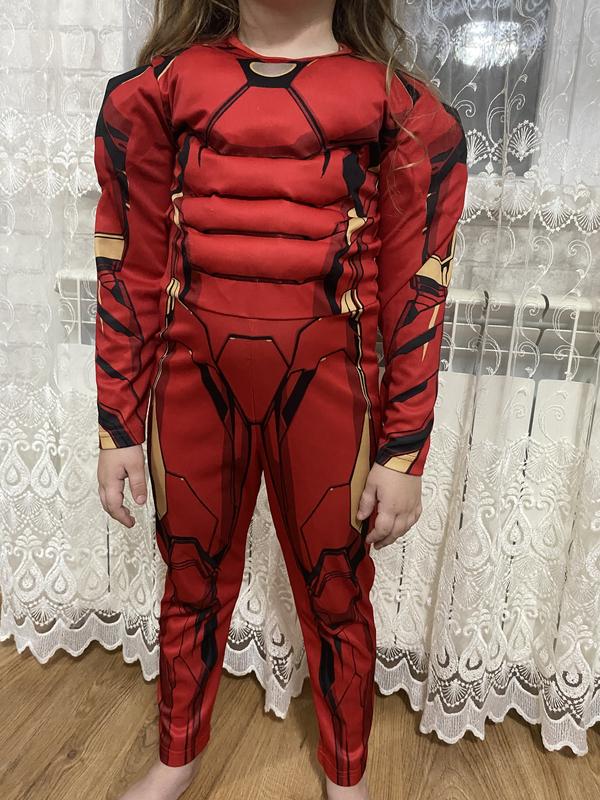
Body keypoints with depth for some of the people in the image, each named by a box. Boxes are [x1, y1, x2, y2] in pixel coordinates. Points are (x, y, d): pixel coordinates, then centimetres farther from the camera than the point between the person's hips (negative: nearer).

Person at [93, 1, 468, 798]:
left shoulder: (399, 104, 0)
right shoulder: (162, 86, 4)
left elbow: (414, 294, -2)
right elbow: (132, 271, 3)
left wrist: (404, 452, -3)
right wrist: (117, 426, 3)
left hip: (324, 390, -1)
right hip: (193, 384, 2)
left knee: (336, 597, 15)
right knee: (192, 584, 19)